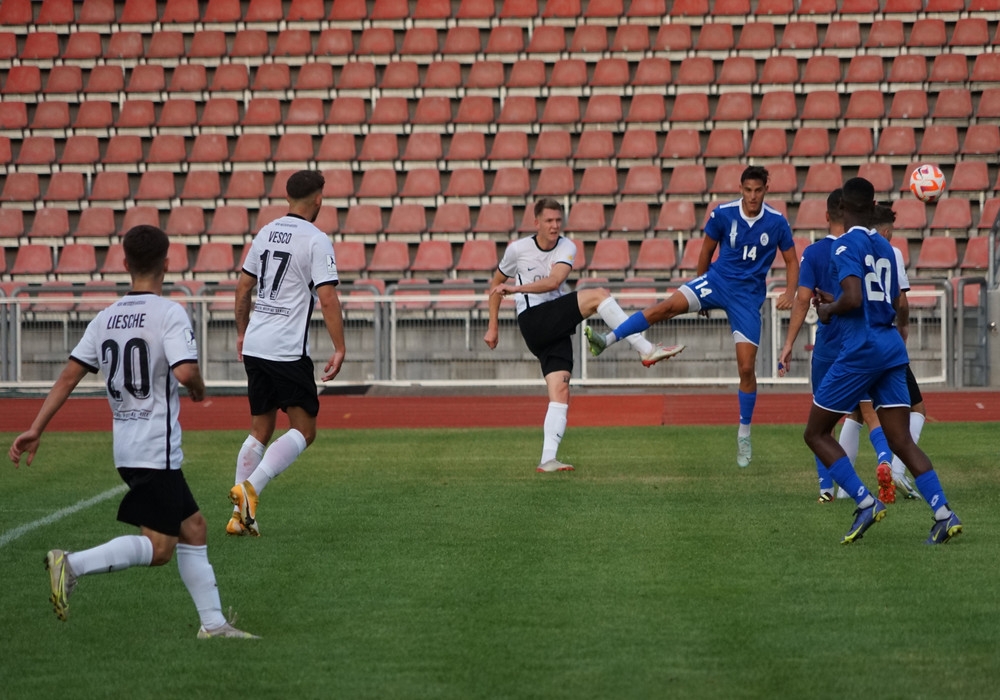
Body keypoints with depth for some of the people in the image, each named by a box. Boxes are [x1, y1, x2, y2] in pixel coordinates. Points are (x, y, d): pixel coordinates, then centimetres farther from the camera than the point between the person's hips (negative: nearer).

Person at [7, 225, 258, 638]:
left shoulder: (106, 318, 9)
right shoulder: (169, 313, -11)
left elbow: (69, 375, 5)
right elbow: (186, 372, -25)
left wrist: (36, 429, 6)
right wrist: (199, 390, -2)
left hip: (126, 446, 8)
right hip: (157, 449, -8)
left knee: (192, 528, 15)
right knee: (158, 547, -7)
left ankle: (212, 622, 15)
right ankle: (73, 565, -22)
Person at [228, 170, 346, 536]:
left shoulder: (265, 233, 12)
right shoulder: (316, 241, -9)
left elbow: (243, 287, 18)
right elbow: (327, 299, -14)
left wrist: (242, 332, 29)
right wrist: (339, 349, -10)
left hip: (254, 346, 7)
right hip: (288, 351, -7)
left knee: (260, 430, 14)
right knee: (303, 430, -1)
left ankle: (240, 516, 9)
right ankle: (251, 487, -19)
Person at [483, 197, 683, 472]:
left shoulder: (567, 248, 4)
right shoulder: (518, 249, 2)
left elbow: (554, 281, -15)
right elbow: (496, 284, 17)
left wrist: (516, 288, -24)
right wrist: (493, 326, 16)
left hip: (557, 326, 4)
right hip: (532, 320, -4)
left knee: (560, 392, -9)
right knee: (599, 295, -20)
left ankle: (548, 460, -11)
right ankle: (647, 351, -24)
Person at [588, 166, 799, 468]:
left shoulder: (777, 222, -7)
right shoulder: (723, 214, -7)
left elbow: (792, 261, 4)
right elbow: (706, 252, 7)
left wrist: (791, 291, -14)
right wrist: (702, 289, 14)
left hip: (749, 296, -1)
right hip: (718, 280, 1)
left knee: (747, 367, -4)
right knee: (667, 306, -26)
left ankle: (744, 435, 11)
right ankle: (607, 339, -31)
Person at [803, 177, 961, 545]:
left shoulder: (847, 245, -9)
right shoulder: (885, 247, 16)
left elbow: (853, 298, -23)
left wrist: (828, 310, -2)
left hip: (860, 350, -7)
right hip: (892, 349, 7)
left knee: (816, 434, 5)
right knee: (902, 442, 3)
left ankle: (866, 502, -7)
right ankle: (944, 513, -13)